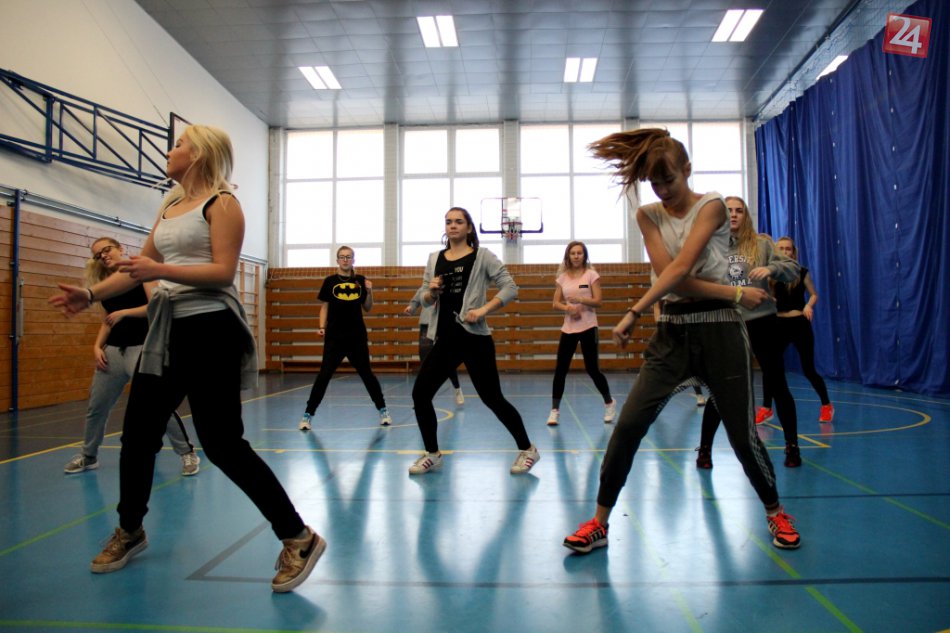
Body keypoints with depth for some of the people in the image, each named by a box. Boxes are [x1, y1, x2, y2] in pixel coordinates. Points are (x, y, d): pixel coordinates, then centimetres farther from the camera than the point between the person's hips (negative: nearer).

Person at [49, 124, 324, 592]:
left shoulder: (221, 202, -6)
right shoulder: (170, 206, 18)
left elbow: (223, 272, -17)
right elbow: (140, 266, 20)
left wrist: (161, 270, -24)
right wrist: (91, 294, 11)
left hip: (210, 330, -8)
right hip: (168, 330, 8)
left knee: (222, 444, -10)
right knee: (137, 433, 15)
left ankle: (298, 539, 0)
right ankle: (129, 531, 38)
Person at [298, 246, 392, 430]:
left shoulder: (361, 281, 5)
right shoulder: (330, 281, 2)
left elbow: (367, 309, 8)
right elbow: (324, 307, 4)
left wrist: (369, 292, -8)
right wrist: (322, 327, -9)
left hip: (357, 336, 1)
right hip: (334, 336, -1)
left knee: (366, 373, 8)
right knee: (324, 374, -5)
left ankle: (383, 410, 19)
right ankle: (308, 415, 1)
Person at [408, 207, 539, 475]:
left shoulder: (482, 256, -3)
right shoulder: (434, 259, 11)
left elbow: (510, 288, -8)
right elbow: (425, 300, 15)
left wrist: (483, 310, -19)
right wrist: (431, 291, -8)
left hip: (474, 338, -5)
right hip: (445, 339, 5)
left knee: (492, 398, -1)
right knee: (420, 393, 0)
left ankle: (527, 449, 20)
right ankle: (432, 454, 18)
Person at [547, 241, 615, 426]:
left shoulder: (591, 274, -2)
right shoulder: (562, 277, 7)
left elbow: (598, 301, -8)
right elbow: (556, 303, 5)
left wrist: (580, 299, -24)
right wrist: (568, 308, -15)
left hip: (588, 327, -3)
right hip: (568, 328, 3)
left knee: (592, 369, 1)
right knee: (560, 369, -2)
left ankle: (609, 403, 25)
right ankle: (554, 411, 7)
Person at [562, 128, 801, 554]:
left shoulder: (711, 206, -5)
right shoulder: (648, 215, 5)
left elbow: (681, 267, -20)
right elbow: (669, 275, -8)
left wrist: (634, 313, -27)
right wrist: (735, 293, -15)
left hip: (719, 331, -2)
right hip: (672, 332, 3)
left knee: (743, 435, 3)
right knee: (628, 425, -7)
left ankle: (775, 512, 32)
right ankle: (599, 523, 6)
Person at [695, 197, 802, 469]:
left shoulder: (762, 244, 3)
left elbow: (793, 268, -2)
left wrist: (771, 268, -21)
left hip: (761, 321, 1)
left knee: (777, 385, 7)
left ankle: (792, 446, 25)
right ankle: (705, 449, 17)